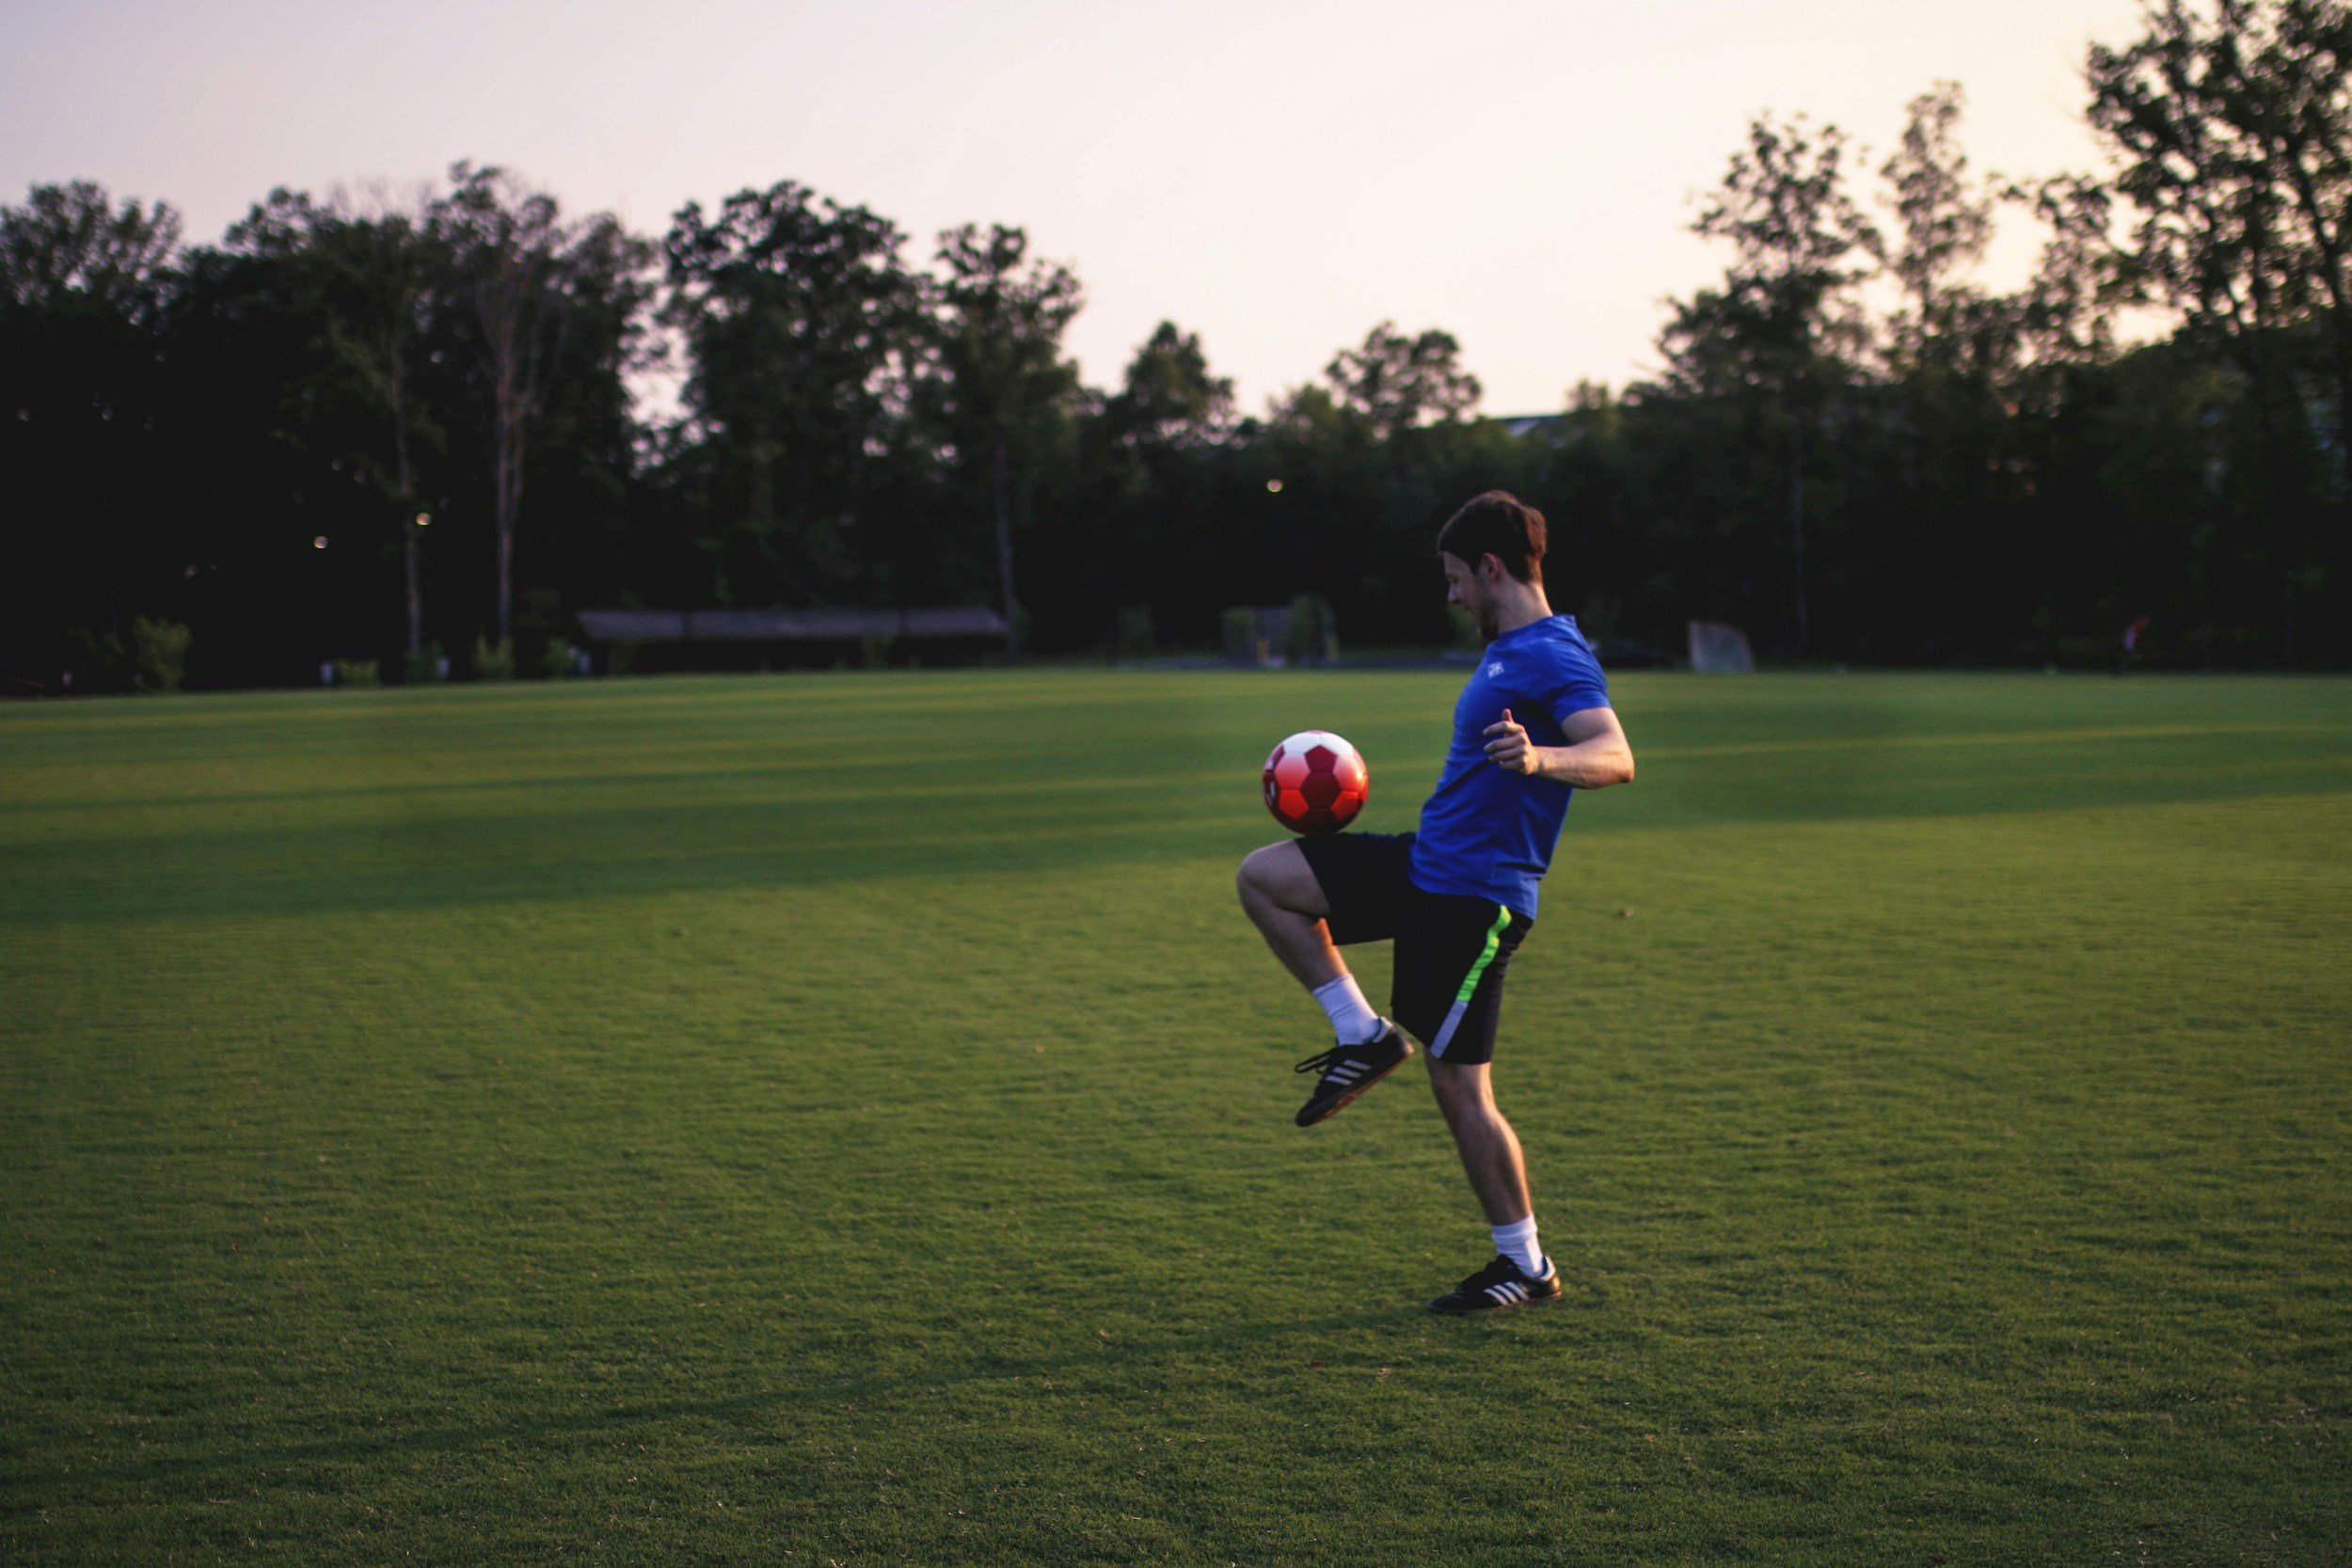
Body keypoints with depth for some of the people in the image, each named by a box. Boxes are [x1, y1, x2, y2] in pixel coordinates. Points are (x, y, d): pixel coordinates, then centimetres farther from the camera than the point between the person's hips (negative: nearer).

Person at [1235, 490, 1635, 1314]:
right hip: (1424, 865, 9)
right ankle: (1364, 1036, 10)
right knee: (1262, 877, 7)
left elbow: (1616, 756, -34)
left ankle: (1527, 1267, 10)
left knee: (1460, 1087, -4)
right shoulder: (1506, 652, 14)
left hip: (1473, 898, -9)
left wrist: (1541, 758, -52)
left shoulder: (1554, 658, -17)